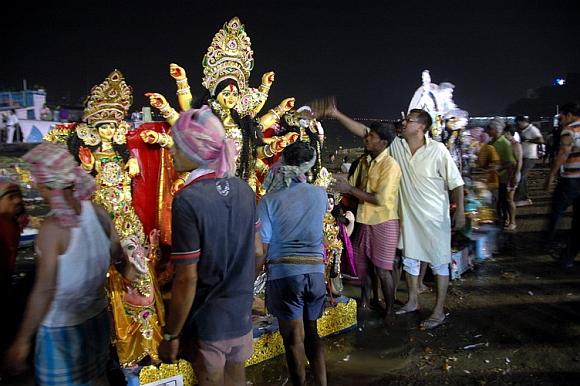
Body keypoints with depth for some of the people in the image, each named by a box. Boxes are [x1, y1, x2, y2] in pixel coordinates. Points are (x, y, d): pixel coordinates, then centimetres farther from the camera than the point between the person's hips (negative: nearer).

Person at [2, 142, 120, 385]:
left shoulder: (52, 227, -24)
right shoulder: (96, 211, -9)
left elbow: (44, 290, -23)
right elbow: (117, 254, 5)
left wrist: (22, 341, -15)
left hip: (62, 327, -5)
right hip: (97, 315, 5)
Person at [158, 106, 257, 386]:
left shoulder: (188, 200, -23)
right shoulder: (243, 189, -3)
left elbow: (187, 279, -21)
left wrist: (171, 335, -10)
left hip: (206, 324, -5)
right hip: (241, 317, 6)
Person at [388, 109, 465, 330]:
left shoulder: (438, 150, -16)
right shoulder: (396, 145, -4)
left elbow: (456, 182, -11)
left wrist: (460, 211, -15)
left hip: (434, 218, -5)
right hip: (409, 215, 6)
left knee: (439, 263, 6)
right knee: (409, 259, 18)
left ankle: (439, 312, 18)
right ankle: (412, 302, 37)